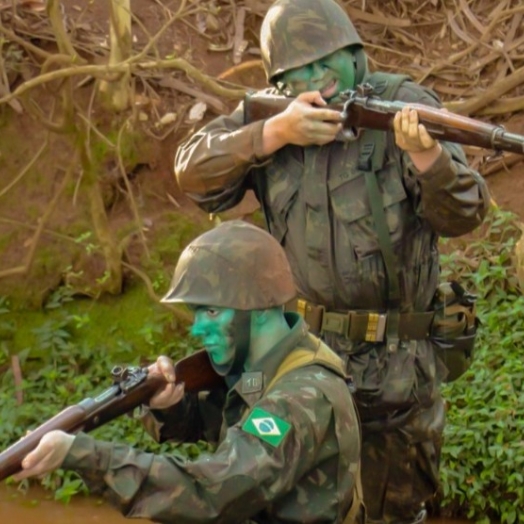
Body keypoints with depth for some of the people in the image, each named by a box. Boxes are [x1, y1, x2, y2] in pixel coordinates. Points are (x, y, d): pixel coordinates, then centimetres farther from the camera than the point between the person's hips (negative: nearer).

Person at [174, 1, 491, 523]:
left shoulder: (403, 105, -9)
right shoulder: (265, 115, 0)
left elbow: (462, 215, -16)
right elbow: (195, 173, -11)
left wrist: (425, 153, -37)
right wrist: (275, 132, -23)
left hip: (395, 366, -2)